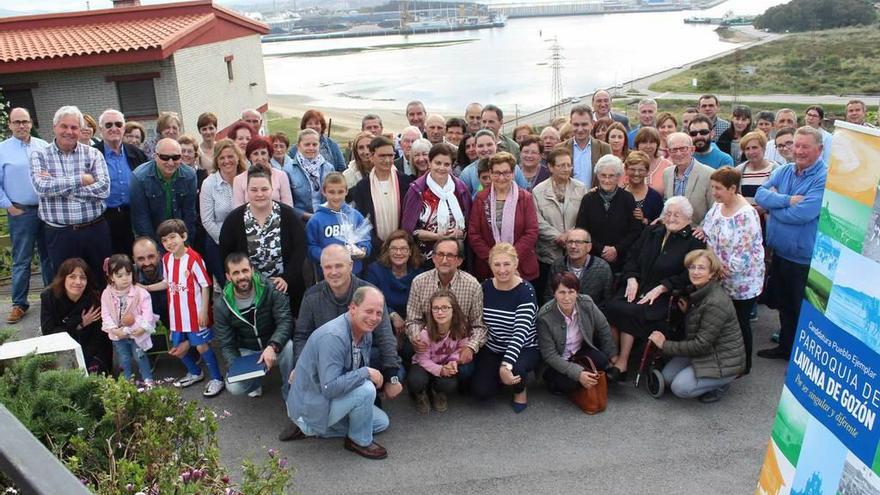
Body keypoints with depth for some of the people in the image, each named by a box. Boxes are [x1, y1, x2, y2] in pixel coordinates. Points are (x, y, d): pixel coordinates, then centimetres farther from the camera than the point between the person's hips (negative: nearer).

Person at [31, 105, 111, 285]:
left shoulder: (93, 154, 3)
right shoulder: (39, 155, 3)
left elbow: (104, 188, -11)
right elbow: (42, 187, -14)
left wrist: (58, 185, -12)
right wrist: (81, 180, -13)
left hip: (95, 230, 1)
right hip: (59, 235, 0)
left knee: (103, 281, 10)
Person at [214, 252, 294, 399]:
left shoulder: (271, 290, -17)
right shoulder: (222, 307, -9)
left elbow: (285, 321, -24)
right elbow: (226, 345, -5)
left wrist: (272, 346, -43)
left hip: (274, 347, -2)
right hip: (246, 352, 2)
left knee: (289, 346, -36)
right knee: (234, 387, -23)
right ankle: (255, 381, 16)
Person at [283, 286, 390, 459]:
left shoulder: (365, 332, -1)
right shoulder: (333, 337, -31)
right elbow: (330, 388, -35)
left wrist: (375, 376, -7)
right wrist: (366, 373, -27)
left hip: (330, 399, 10)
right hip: (311, 405, -10)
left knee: (382, 423, 17)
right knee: (365, 389, -29)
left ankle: (310, 428, 15)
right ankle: (360, 441, -1)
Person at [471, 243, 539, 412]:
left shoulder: (526, 291, -19)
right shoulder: (485, 288, -5)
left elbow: (521, 332, -29)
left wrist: (506, 365, -39)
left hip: (525, 348, -3)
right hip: (492, 349, 3)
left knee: (514, 368, -35)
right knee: (480, 391, -15)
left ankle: (520, 391, 2)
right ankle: (500, 378, 20)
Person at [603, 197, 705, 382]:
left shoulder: (694, 241, 0)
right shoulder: (652, 232, 17)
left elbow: (689, 276, -10)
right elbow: (632, 256, 18)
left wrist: (660, 288, -16)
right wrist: (631, 279, -1)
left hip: (665, 296, -5)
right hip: (638, 287, 5)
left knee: (629, 312, -30)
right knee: (611, 306, -25)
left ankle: (622, 362, -17)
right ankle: (612, 356, -18)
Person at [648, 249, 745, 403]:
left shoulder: (716, 303, -27)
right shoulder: (699, 292, 2)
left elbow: (701, 344, -25)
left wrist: (665, 345, -19)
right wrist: (686, 312, -6)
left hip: (724, 361, -9)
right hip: (705, 351, 9)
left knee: (680, 387, -17)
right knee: (667, 376, -1)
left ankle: (721, 383, 4)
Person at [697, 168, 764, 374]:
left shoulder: (746, 215, -24)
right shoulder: (718, 206, 1)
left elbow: (742, 254, -25)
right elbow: (707, 230, 16)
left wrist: (724, 271, -18)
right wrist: (701, 232, -6)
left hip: (741, 282, -7)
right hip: (720, 279, 7)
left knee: (739, 322, 9)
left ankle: (744, 364, 27)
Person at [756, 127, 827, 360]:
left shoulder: (825, 178, -19)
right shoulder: (784, 171, 4)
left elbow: (802, 214, -28)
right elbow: (760, 195, -6)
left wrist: (773, 203, -12)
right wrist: (787, 200, -21)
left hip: (804, 259, -7)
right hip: (780, 252, 7)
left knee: (803, 311, 9)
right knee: (783, 305, 22)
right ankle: (786, 346, 39)